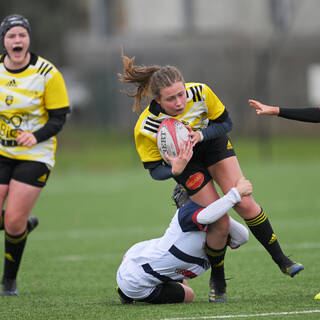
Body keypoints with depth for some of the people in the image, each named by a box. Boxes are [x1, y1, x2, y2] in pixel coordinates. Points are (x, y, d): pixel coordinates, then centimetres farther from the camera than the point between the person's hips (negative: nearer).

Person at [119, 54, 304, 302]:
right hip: (182, 160, -2)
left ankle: (282, 260, 4)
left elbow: (225, 123, -14)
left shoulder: (200, 93, -32)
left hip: (212, 142, 2)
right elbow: (154, 170, -21)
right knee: (220, 222, -10)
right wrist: (174, 171, -43)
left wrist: (201, 134, -34)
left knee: (244, 204, -11)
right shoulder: (145, 128, -35)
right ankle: (217, 282, 14)